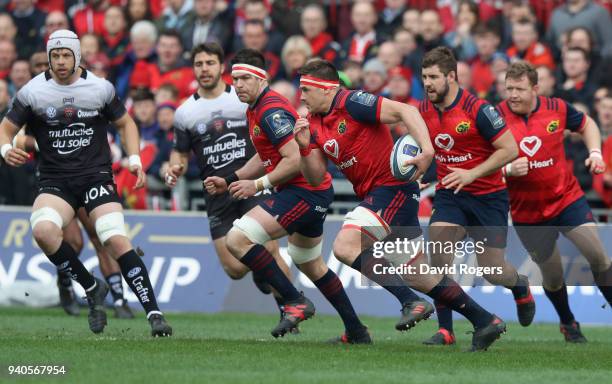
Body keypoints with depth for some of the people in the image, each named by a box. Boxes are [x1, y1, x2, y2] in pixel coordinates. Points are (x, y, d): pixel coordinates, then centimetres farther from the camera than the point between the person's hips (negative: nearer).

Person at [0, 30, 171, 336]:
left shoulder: (101, 88, 2)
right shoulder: (33, 92, 0)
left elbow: (125, 123, 15)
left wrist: (134, 159, 0)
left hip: (96, 174, -1)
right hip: (54, 181, 1)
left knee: (116, 240, -21)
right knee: (43, 230, -29)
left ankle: (153, 313, -16)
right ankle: (92, 288, -7)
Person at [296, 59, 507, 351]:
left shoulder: (351, 103, -14)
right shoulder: (314, 123, 11)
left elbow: (404, 110, -22)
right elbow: (316, 178, 11)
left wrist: (426, 149, -34)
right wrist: (304, 146, -6)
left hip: (393, 187, -9)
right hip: (373, 195, 9)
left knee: (345, 245, -23)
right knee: (416, 273, 10)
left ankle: (412, 302, -20)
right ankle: (484, 321, 17)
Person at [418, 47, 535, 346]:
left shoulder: (478, 109, -19)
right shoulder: (424, 110, -2)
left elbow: (509, 150, -17)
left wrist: (472, 174, -23)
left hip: (487, 195, -4)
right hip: (449, 195, 4)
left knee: (492, 272, 2)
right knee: (437, 252, -21)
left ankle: (520, 286, 40)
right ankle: (445, 330, -13)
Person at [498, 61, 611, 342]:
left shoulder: (557, 108, -7)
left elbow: (586, 124, 13)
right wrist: (508, 169, -28)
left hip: (567, 198, 1)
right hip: (527, 212, -1)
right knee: (552, 274, 7)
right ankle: (568, 323, 34)